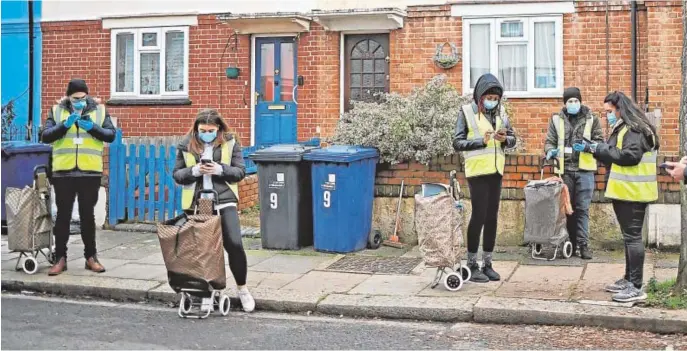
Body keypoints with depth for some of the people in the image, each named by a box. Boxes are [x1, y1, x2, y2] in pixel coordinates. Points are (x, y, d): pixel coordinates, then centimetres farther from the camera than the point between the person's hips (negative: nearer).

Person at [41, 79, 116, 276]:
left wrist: (92, 128, -18)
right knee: (63, 215, 5)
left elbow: (110, 135, -2)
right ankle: (60, 258, 11)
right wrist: (65, 125, -18)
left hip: (90, 173, 0)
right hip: (63, 172, 0)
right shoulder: (57, 111, 5)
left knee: (88, 215, 8)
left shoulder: (100, 111, 6)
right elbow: (45, 136, -4)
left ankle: (91, 257, 16)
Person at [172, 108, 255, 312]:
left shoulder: (230, 143, 3)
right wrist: (193, 171, -12)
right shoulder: (186, 145, 5)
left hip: (224, 201, -1)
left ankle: (242, 289, 8)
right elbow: (177, 175, 8)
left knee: (234, 244, -11)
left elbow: (240, 171, 2)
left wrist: (220, 169, -15)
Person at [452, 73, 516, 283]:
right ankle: (472, 265, 5)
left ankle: (487, 264, 17)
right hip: (477, 171, -5)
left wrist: (505, 139, -10)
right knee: (479, 216, -5)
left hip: (496, 171, 5)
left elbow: (513, 138, 13)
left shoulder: (501, 112, 10)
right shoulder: (467, 112, -4)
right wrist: (481, 141, -20)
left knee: (492, 217, 8)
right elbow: (457, 142, -7)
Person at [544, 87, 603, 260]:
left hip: (584, 169, -1)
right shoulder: (557, 119, 8)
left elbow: (600, 141, 5)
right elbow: (550, 141, 9)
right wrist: (551, 150, -13)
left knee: (582, 209, 0)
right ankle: (570, 243, 18)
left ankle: (583, 244, 6)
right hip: (565, 169, 2)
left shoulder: (591, 119, 4)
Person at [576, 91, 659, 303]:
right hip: (624, 191, 10)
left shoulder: (634, 129, -14)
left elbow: (630, 156, -26)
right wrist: (592, 149, 7)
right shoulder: (622, 129, 17)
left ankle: (636, 287, -7)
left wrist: (601, 148, -17)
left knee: (633, 236, -9)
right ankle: (629, 280, 24)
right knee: (629, 236, 15)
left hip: (633, 192, -10)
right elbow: (613, 157, 20)